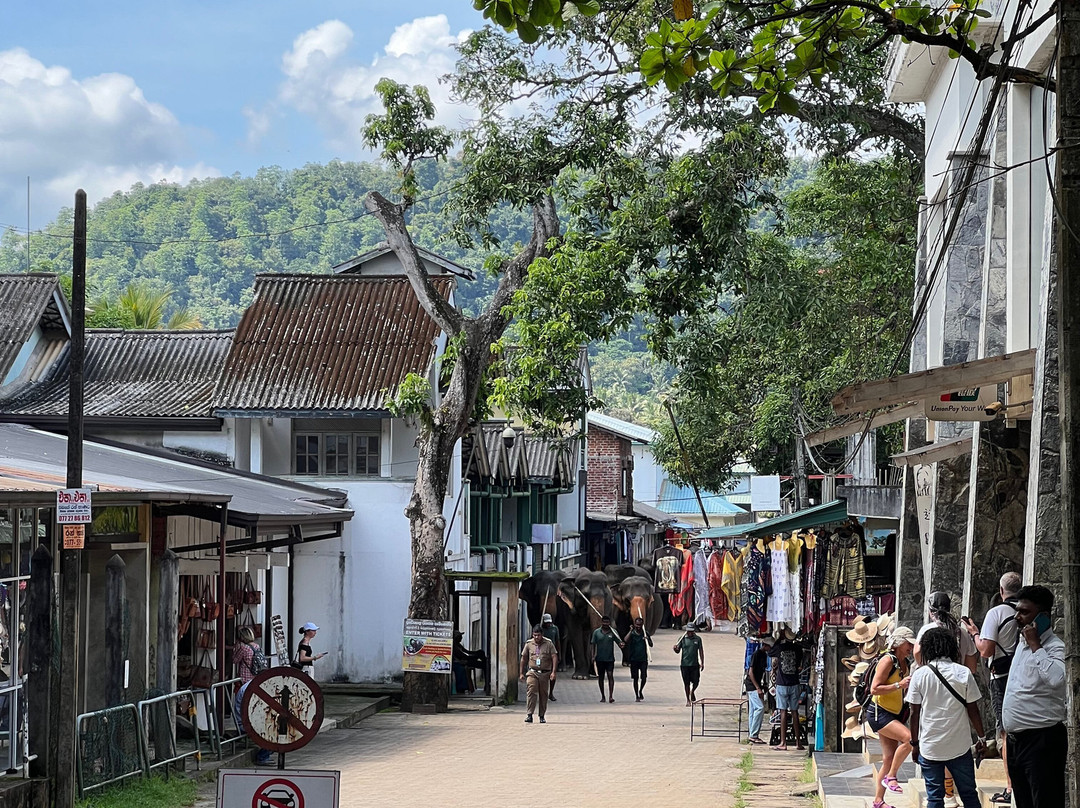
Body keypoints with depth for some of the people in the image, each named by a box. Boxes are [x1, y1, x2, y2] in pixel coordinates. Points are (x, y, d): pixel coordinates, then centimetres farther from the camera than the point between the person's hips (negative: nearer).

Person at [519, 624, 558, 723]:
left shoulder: (548, 644, 1)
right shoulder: (529, 644, 6)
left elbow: (554, 657, -2)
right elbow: (523, 659, 13)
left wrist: (553, 672, -11)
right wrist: (522, 673, 13)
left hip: (544, 673, 0)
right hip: (532, 672, 0)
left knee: (543, 695, 6)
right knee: (531, 692, -16)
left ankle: (542, 716, 17)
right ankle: (529, 715, -19)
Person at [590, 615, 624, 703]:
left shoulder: (613, 632, 1)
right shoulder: (596, 632, 3)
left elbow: (619, 642, 0)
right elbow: (593, 645, 7)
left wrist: (621, 645, -24)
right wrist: (593, 656, 0)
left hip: (610, 659, -1)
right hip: (599, 659, 2)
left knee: (610, 676, -11)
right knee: (600, 677, 8)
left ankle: (610, 696, -15)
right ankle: (602, 696, 19)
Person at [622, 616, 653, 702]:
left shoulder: (645, 633, 5)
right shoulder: (631, 633, -1)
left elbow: (651, 645, 6)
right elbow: (625, 640, -19)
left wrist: (647, 639, -15)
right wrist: (631, 630, -16)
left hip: (643, 659, 1)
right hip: (634, 659, -1)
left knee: (644, 678, -5)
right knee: (635, 678, 3)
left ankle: (641, 691, 22)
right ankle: (637, 696, 11)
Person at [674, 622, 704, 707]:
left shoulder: (698, 639, 3)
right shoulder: (682, 639, 1)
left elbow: (701, 651, 8)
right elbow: (678, 650, 4)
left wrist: (702, 663, 5)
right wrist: (675, 649, -20)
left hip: (695, 664, 1)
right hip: (684, 664, -1)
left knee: (696, 681, 0)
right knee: (686, 683, 3)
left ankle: (692, 692, 31)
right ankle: (688, 700, 13)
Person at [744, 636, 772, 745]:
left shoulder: (764, 655, 13)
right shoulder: (756, 655, -15)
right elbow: (751, 672, -18)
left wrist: (762, 687, 17)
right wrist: (758, 688, -21)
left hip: (757, 686, 9)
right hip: (752, 686, -9)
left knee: (753, 710, 8)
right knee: (760, 708, -15)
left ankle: (751, 736, 10)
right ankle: (753, 735, -14)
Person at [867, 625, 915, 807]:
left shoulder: (905, 664, 12)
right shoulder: (888, 660, -13)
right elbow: (874, 689, -19)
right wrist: (899, 685, -23)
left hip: (894, 715, 9)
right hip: (879, 713, -9)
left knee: (889, 759, 6)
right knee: (909, 737, -26)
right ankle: (890, 777, -14)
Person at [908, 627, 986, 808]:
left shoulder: (919, 675, -4)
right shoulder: (963, 673, -4)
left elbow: (915, 713, -2)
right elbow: (973, 710, 0)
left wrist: (915, 743, 8)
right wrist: (981, 738, 11)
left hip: (929, 747, 0)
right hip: (959, 746, 0)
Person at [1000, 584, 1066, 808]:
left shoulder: (1055, 647, -15)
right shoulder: (1023, 643, 13)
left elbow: (1056, 678, -35)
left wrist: (1035, 646, -26)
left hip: (1042, 740, -9)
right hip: (1017, 739, 9)